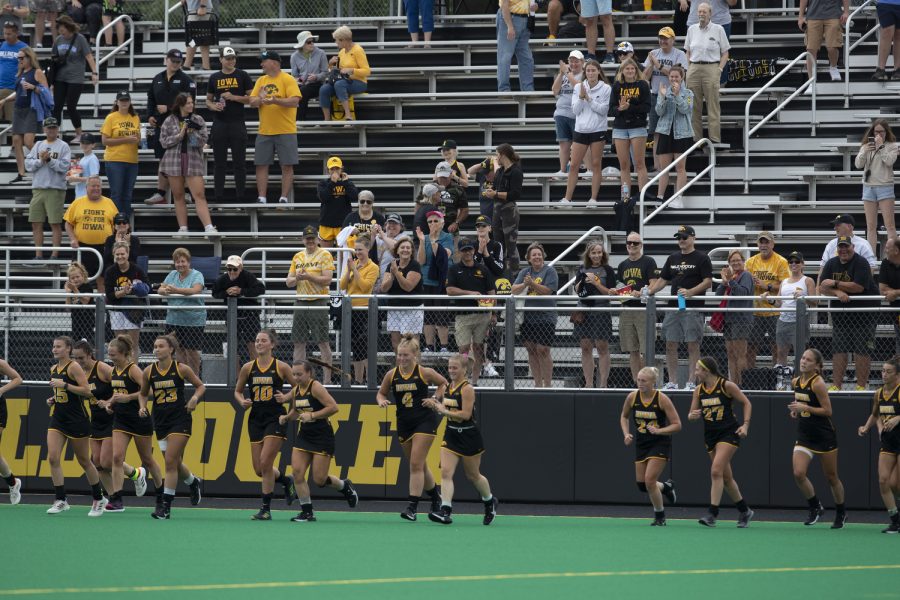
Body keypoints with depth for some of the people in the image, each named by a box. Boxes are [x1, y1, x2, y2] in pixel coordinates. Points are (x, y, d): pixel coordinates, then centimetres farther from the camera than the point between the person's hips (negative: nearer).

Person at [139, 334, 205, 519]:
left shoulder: (181, 369, -7)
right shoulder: (149, 372, 2)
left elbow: (200, 386, 5)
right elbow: (143, 393, 17)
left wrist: (195, 398, -14)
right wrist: (143, 407, -2)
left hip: (180, 419, -5)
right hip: (160, 421, 5)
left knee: (171, 461, -12)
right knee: (175, 463, 12)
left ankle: (166, 505, -8)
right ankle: (193, 482, 45)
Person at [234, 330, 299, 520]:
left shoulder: (281, 367, -4)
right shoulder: (248, 368, 4)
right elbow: (237, 391, 15)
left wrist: (286, 397, -13)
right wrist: (242, 402, -5)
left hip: (275, 419, -4)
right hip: (256, 419, 4)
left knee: (265, 463, -13)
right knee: (259, 469, 3)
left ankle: (266, 509, -3)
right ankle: (286, 481, 33)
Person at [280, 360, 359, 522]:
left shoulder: (316, 388, -15)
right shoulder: (295, 391, 8)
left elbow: (333, 407, -22)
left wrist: (312, 415, -27)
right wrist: (287, 417, 4)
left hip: (322, 437, -7)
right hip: (304, 436, 7)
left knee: (319, 479, -6)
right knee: (297, 472, -9)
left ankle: (345, 486, 26)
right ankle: (307, 512, 1)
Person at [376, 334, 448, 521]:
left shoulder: (425, 373, -8)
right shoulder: (391, 375, 0)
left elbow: (444, 383, 8)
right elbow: (381, 393, 12)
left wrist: (436, 398, -7)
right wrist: (381, 400, -10)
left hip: (424, 421, -4)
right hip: (404, 423, 4)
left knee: (416, 464, -13)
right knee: (419, 465, 13)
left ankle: (413, 506, -12)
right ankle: (435, 495, 35)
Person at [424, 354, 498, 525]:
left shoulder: (467, 388, -16)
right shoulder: (449, 386, 6)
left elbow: (466, 414, -22)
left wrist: (444, 410, -22)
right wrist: (435, 406, -1)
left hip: (468, 437, -6)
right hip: (451, 435, 6)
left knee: (473, 476, 10)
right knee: (445, 472, -10)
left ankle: (490, 502, 36)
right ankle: (446, 511, -17)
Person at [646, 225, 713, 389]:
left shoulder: (701, 258, 0)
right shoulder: (673, 258, 17)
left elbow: (708, 282, -7)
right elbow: (663, 280, 19)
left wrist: (690, 292, -21)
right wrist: (650, 291, 1)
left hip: (693, 308, -6)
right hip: (673, 308, 6)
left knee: (693, 345, -4)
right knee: (670, 345, 3)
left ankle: (691, 382, -2)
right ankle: (672, 382, 9)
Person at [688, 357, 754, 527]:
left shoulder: (727, 386, -10)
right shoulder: (698, 390, 6)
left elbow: (746, 403, -1)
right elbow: (692, 414, 11)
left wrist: (745, 425, -12)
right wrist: (692, 415, -13)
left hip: (729, 432, -6)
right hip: (710, 435, 6)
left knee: (716, 471, -19)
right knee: (726, 477, 10)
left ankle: (712, 515, -20)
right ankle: (744, 511, 25)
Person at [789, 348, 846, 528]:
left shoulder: (818, 383, -17)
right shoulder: (796, 382, 5)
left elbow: (827, 411, -18)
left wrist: (805, 408, -24)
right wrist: (796, 409, 4)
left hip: (824, 436, -6)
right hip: (804, 436, 6)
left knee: (831, 477, 7)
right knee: (798, 474, -12)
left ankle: (841, 513, 27)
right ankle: (815, 507, 8)